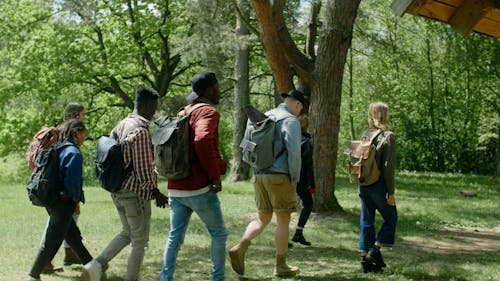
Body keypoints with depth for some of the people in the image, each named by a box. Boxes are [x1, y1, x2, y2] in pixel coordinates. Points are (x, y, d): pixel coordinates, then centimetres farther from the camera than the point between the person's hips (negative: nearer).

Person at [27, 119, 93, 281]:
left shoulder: (59, 149, 10)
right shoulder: (74, 153, -16)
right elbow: (72, 181, -22)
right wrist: (78, 199, -5)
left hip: (52, 200, 9)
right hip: (64, 203, -9)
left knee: (73, 236, 19)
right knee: (52, 242, -1)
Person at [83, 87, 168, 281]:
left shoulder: (121, 126, 9)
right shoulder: (141, 130, -19)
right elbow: (144, 170, -20)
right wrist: (157, 193, -9)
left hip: (117, 190, 9)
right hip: (136, 192, -8)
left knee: (128, 233, 22)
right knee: (139, 240, 6)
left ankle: (97, 265, 9)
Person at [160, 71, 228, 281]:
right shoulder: (208, 112, -11)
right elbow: (202, 141, -30)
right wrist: (215, 175, -21)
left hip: (176, 188, 8)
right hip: (199, 188, -7)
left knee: (175, 236, 10)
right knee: (219, 234, 7)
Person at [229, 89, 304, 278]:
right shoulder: (291, 121, -9)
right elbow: (294, 152, -18)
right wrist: (295, 178, -7)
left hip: (259, 176, 7)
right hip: (280, 177, -7)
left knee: (263, 219, 14)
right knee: (283, 221, 5)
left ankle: (240, 247, -8)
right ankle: (281, 266, 12)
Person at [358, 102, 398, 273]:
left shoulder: (365, 135, 6)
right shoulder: (388, 136, -11)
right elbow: (388, 167, -14)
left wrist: (361, 181, 16)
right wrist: (391, 192, -11)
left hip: (364, 185, 6)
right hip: (379, 185, -6)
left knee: (366, 221, 11)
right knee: (391, 218, 13)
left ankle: (365, 259, 13)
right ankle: (375, 250, 4)